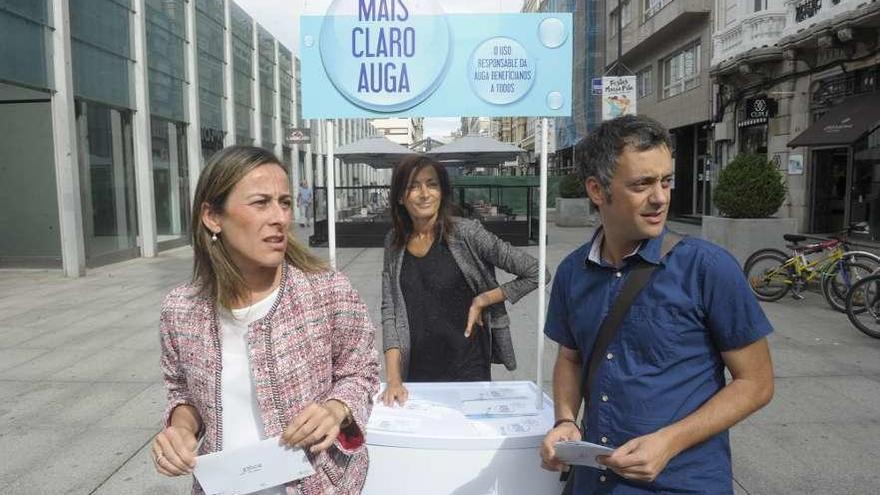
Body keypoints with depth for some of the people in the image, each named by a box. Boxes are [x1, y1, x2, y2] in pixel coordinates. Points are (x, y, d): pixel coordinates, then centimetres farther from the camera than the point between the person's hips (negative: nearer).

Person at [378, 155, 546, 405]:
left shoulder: (466, 233, -12)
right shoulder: (394, 242, 0)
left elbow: (535, 272, -10)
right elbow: (389, 310, -2)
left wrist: (481, 301, -11)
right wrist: (393, 379, -10)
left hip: (467, 370, -3)